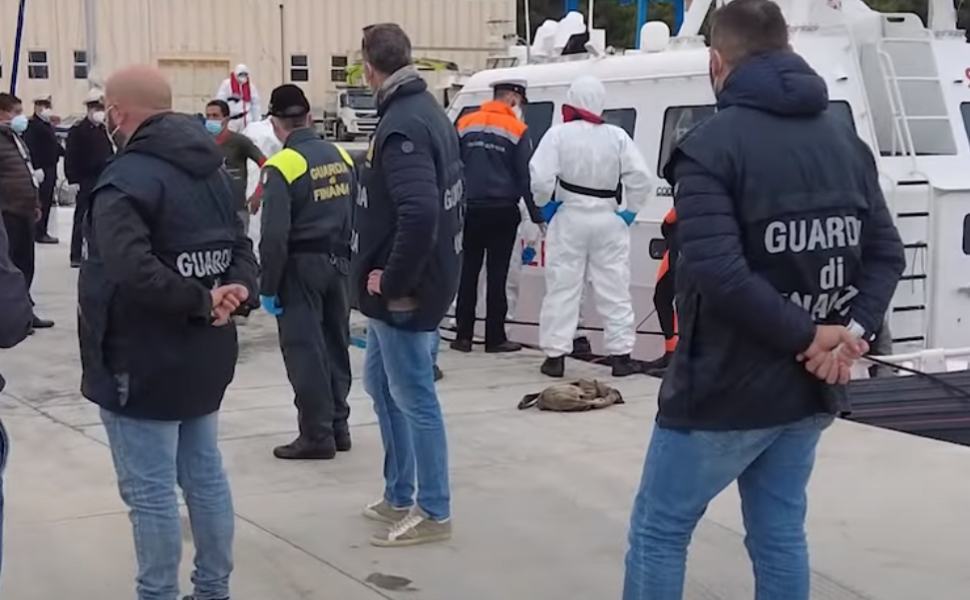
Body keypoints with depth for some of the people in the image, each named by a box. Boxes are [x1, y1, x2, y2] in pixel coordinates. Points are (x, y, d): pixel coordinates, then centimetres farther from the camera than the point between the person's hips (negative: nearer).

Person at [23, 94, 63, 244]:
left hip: (51, 169, 10)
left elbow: (55, 145, 25)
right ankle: (39, 233, -4)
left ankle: (42, 231, 18)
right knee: (41, 202, -7)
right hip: (41, 169, -10)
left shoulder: (48, 126, 19)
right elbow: (30, 148, -19)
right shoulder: (32, 125, -11)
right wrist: (37, 168, -24)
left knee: (48, 201, 12)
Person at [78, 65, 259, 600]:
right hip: (204, 354, 9)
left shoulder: (125, 180, -19)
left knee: (149, 491, 0)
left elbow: (133, 270, -33)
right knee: (205, 475, 17)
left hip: (141, 361, -9)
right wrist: (238, 291, -9)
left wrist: (201, 303, -22)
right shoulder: (211, 170, 11)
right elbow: (240, 248, 9)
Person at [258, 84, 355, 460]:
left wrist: (268, 286, -11)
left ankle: (317, 434, 3)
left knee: (304, 351, 0)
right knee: (335, 344, 15)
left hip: (300, 267, -7)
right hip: (338, 262, 7)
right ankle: (338, 426, 24)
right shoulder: (341, 157, 4)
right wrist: (347, 263, 14)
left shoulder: (282, 167, -16)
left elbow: (274, 235, -18)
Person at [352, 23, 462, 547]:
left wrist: (392, 279, -22)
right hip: (413, 280, 10)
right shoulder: (428, 111, 11)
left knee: (413, 398, 0)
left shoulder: (402, 126, -21)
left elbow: (418, 213, -33)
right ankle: (398, 498, 31)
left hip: (403, 291, -10)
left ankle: (433, 513, 11)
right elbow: (447, 195, 18)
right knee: (381, 383, 20)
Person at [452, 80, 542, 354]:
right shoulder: (517, 130, -5)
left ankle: (463, 336, 8)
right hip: (502, 211, -3)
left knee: (468, 272, 8)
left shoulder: (465, 124, 6)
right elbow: (526, 177, -4)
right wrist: (537, 216, 2)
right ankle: (495, 338, 3)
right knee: (497, 275, 1)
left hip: (470, 209, 3)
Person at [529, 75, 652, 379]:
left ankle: (555, 356, 8)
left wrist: (545, 204, 1)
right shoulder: (617, 137, -3)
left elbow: (540, 177, -17)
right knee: (614, 289, 9)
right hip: (608, 219, 1)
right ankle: (621, 356, 11)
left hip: (569, 217, -1)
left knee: (562, 288, 7)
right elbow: (641, 177, -8)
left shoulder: (559, 133, -9)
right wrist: (630, 211, 4)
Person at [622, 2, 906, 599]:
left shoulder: (712, 145, -13)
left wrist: (810, 336, -17)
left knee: (659, 532, 8)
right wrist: (852, 331, -6)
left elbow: (720, 275, -25)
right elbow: (887, 253, 6)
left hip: (728, 389, -6)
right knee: (780, 534, 16)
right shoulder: (846, 139, 9)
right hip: (810, 390, 7)